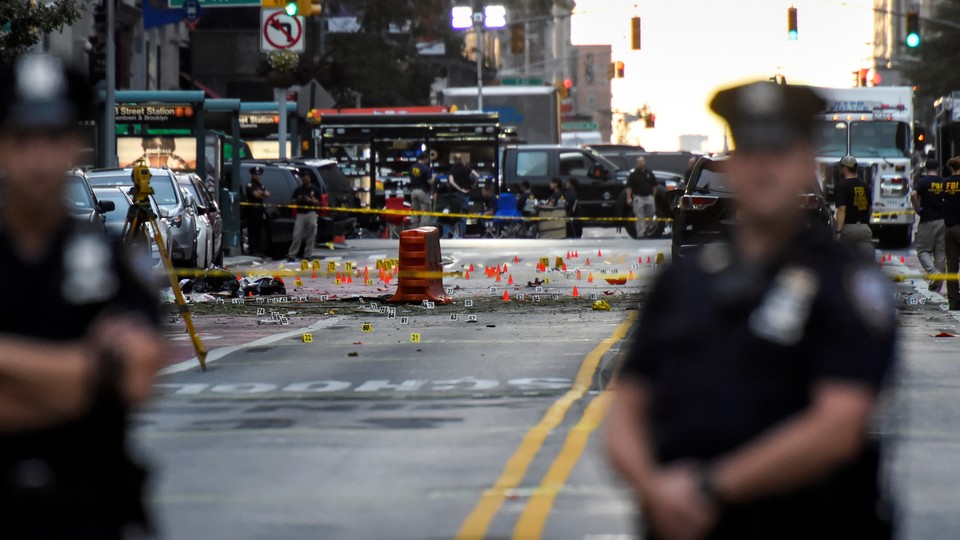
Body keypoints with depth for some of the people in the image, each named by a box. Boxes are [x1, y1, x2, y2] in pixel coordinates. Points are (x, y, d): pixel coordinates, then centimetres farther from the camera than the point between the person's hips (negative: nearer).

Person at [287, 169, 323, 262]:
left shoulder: (315, 189, 7)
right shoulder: (298, 189, 13)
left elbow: (319, 203, 1)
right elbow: (292, 202, 15)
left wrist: (310, 200, -14)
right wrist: (297, 200, -6)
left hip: (311, 213, -1)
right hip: (300, 214, 1)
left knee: (310, 237, -7)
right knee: (297, 236, -7)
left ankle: (308, 255, 1)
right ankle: (291, 255, -5)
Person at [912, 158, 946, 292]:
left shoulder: (922, 181, -6)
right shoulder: (945, 182, 6)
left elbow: (913, 194, -23)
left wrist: (917, 209, -11)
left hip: (927, 221, -4)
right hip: (943, 220, 4)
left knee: (923, 250, 6)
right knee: (940, 253, 9)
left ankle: (933, 272, -20)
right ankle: (937, 286, 10)